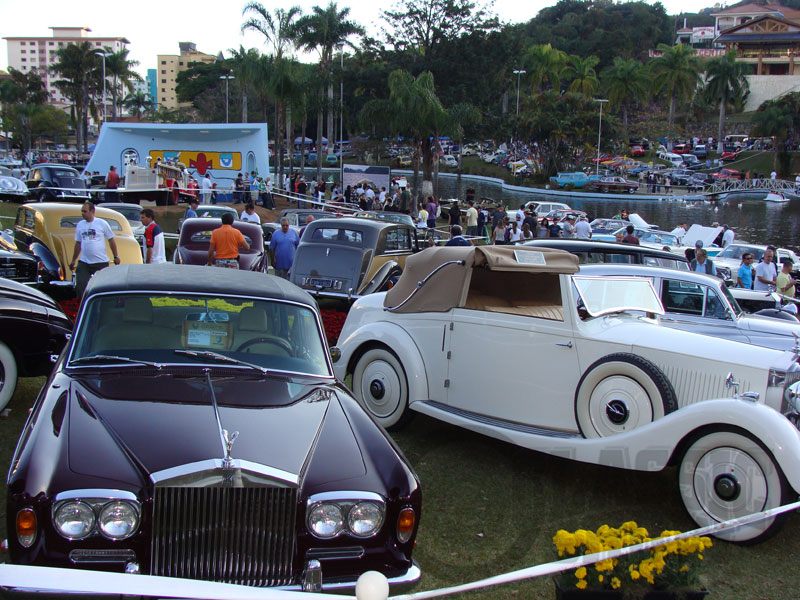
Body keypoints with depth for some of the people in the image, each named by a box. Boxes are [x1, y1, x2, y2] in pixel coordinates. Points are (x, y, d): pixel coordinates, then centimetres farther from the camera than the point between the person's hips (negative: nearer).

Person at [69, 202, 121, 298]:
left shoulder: (102, 223, -3)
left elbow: (111, 240, 2)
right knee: (80, 287, -3)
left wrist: (116, 256, 1)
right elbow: (78, 244, 16)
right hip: (84, 262, 3)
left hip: (101, 262, -3)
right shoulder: (80, 225, 8)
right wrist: (73, 260, 15)